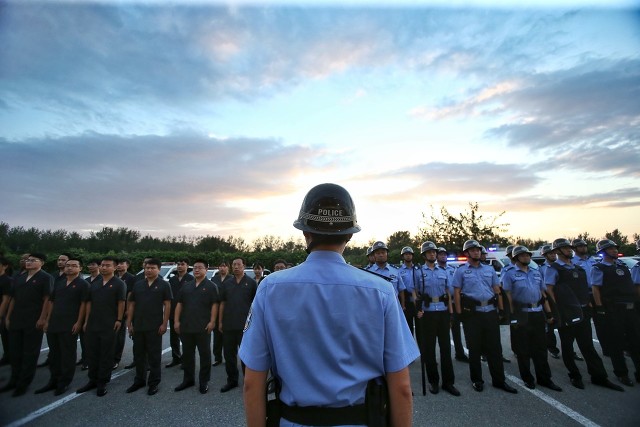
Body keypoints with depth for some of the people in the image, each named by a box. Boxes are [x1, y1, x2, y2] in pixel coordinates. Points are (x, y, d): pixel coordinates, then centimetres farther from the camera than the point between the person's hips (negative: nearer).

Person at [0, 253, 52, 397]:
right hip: (16, 321, 7)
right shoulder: (20, 278, 14)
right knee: (15, 352, 15)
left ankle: (23, 384, 15)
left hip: (34, 322, -7)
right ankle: (14, 380, 29)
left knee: (30, 353, 3)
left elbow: (47, 299, -13)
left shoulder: (45, 278, -8)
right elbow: (13, 299, 17)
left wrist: (42, 318, -17)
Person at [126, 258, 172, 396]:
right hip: (138, 326, 5)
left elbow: (167, 305, -7)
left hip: (155, 327, -4)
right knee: (138, 354, 16)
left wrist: (164, 324, -13)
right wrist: (129, 323, 5)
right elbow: (132, 305, 11)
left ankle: (154, 382, 19)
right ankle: (139, 380, 33)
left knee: (154, 355, 5)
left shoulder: (164, 285, -5)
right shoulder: (138, 285, 8)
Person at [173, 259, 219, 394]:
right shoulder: (186, 286, 12)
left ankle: (204, 381, 18)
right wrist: (176, 320, 3)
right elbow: (179, 304, 11)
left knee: (205, 354, 4)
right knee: (187, 354, 16)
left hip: (203, 327, -5)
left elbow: (214, 305, -7)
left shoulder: (211, 286, -3)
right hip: (186, 326, 5)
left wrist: (212, 321, -14)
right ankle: (188, 379, 32)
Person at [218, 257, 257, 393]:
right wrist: (220, 322, 7)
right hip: (228, 325, 4)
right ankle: (232, 380, 30)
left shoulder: (251, 282, -3)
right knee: (229, 353, 13)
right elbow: (222, 303, 10)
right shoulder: (226, 283, 7)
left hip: (245, 324, -4)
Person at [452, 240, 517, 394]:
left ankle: (499, 380, 22)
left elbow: (497, 290, 13)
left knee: (494, 347, 9)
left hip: (491, 312, 3)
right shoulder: (461, 271, -1)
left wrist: (501, 310, 6)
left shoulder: (490, 269, 12)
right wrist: (459, 313, -9)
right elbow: (456, 293, -3)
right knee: (474, 348, 7)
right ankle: (476, 380, 21)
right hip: (472, 313, -3)